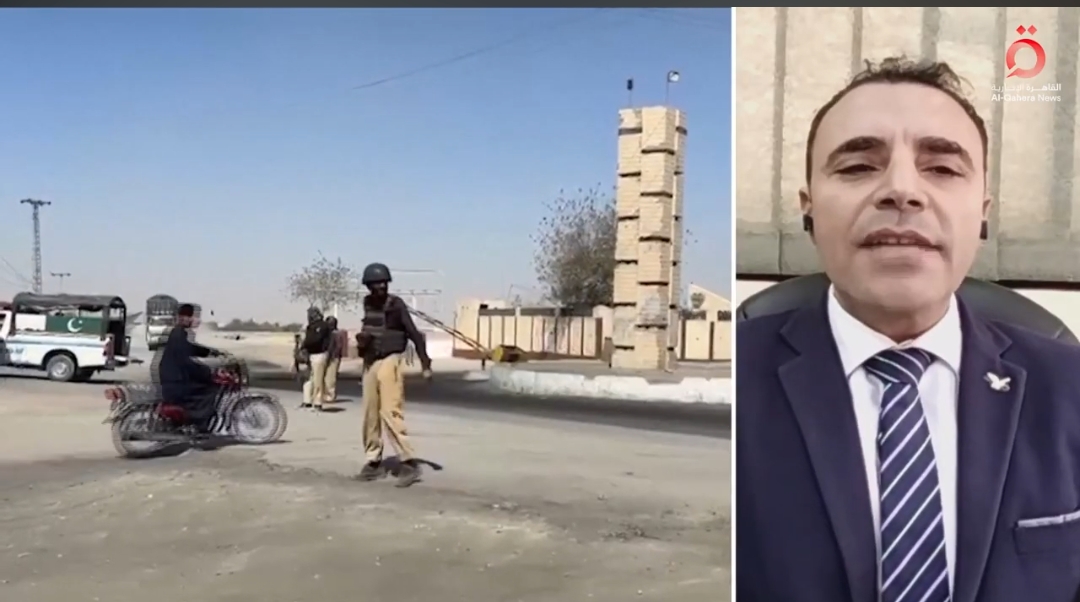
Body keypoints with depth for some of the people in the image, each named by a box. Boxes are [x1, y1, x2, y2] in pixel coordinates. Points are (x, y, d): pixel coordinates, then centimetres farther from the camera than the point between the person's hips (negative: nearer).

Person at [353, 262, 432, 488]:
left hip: (389, 362, -6)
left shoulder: (396, 305, -9)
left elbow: (414, 334, -12)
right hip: (370, 363, 6)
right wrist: (361, 338, 2)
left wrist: (425, 364, -18)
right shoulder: (368, 304, 8)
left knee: (390, 412, -14)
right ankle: (374, 462, 20)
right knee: (370, 414, 9)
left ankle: (409, 463, -10)